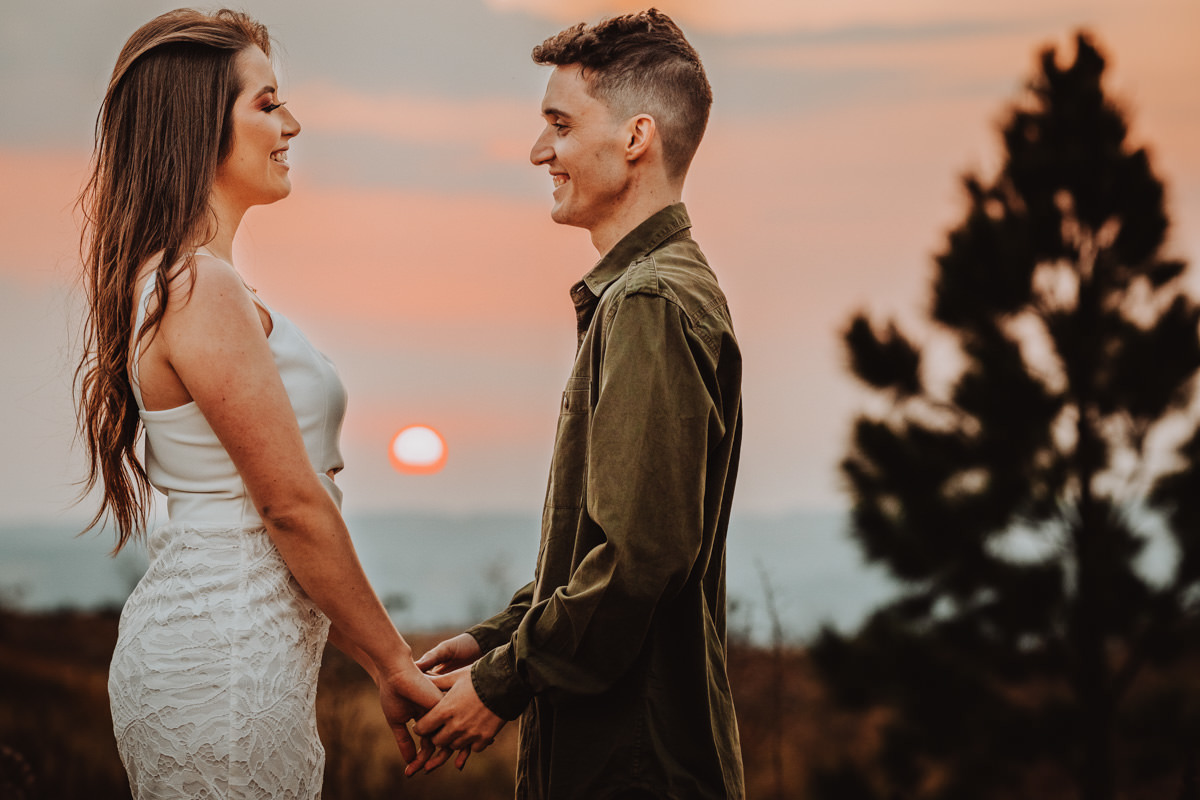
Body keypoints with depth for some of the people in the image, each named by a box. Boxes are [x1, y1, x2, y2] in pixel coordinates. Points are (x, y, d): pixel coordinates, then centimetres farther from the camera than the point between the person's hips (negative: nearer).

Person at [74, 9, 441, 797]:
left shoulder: (170, 280, 13)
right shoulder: (202, 289, -17)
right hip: (227, 671, -9)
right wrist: (394, 663, -6)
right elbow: (294, 507, -16)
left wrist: (383, 656, 17)